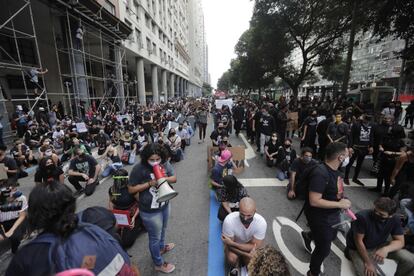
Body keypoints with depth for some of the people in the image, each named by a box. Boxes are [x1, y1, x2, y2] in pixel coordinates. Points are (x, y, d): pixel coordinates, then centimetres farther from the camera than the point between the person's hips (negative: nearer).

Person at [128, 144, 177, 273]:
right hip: (150, 211, -5)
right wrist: (149, 183, -28)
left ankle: (161, 247, 61)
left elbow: (174, 178, -4)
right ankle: (159, 264, 40)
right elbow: (131, 189, -17)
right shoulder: (139, 169, -24)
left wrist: (165, 178, -25)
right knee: (155, 237, 16)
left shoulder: (165, 163, -12)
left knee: (163, 229, 31)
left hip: (165, 205, 5)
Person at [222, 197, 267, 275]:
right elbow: (228, 245, -22)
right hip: (233, 245, -2)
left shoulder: (261, 222, -33)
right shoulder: (229, 220, -36)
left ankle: (243, 260, 15)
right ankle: (234, 266, 8)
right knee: (231, 259, -28)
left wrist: (232, 243, -32)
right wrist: (248, 255, -31)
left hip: (251, 245, 2)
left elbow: (255, 247, -24)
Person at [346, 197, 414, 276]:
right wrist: (368, 263, -17)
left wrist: (386, 249, -31)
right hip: (359, 249, -5)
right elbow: (358, 241, -22)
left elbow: (400, 241, -10)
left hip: (380, 246, 5)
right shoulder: (362, 217, -30)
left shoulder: (395, 219, -14)